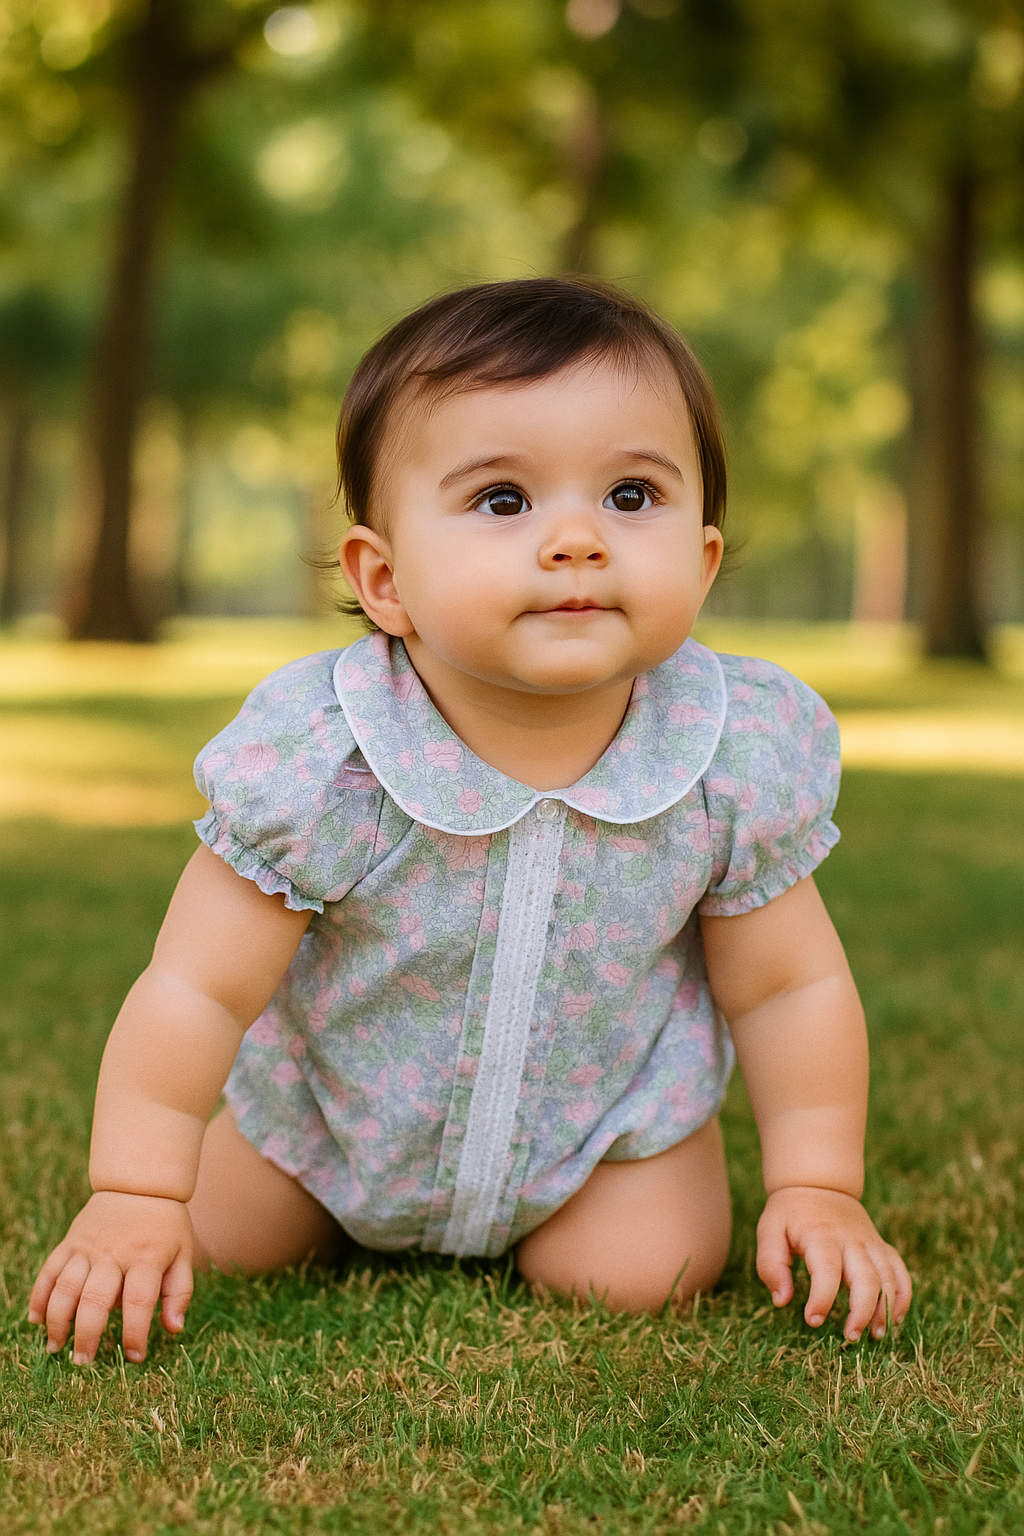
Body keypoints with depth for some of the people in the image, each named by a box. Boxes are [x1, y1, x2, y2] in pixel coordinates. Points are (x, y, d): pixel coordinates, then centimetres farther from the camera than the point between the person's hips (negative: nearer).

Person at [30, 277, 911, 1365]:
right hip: (336, 1112, 0)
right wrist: (133, 1203, -24)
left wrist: (818, 1194, -13)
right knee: (218, 1245, 6)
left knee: (637, 1278, -14)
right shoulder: (314, 760, -32)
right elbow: (197, 992, -23)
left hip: (609, 1110, 0)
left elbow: (789, 989, -11)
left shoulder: (735, 760, -26)